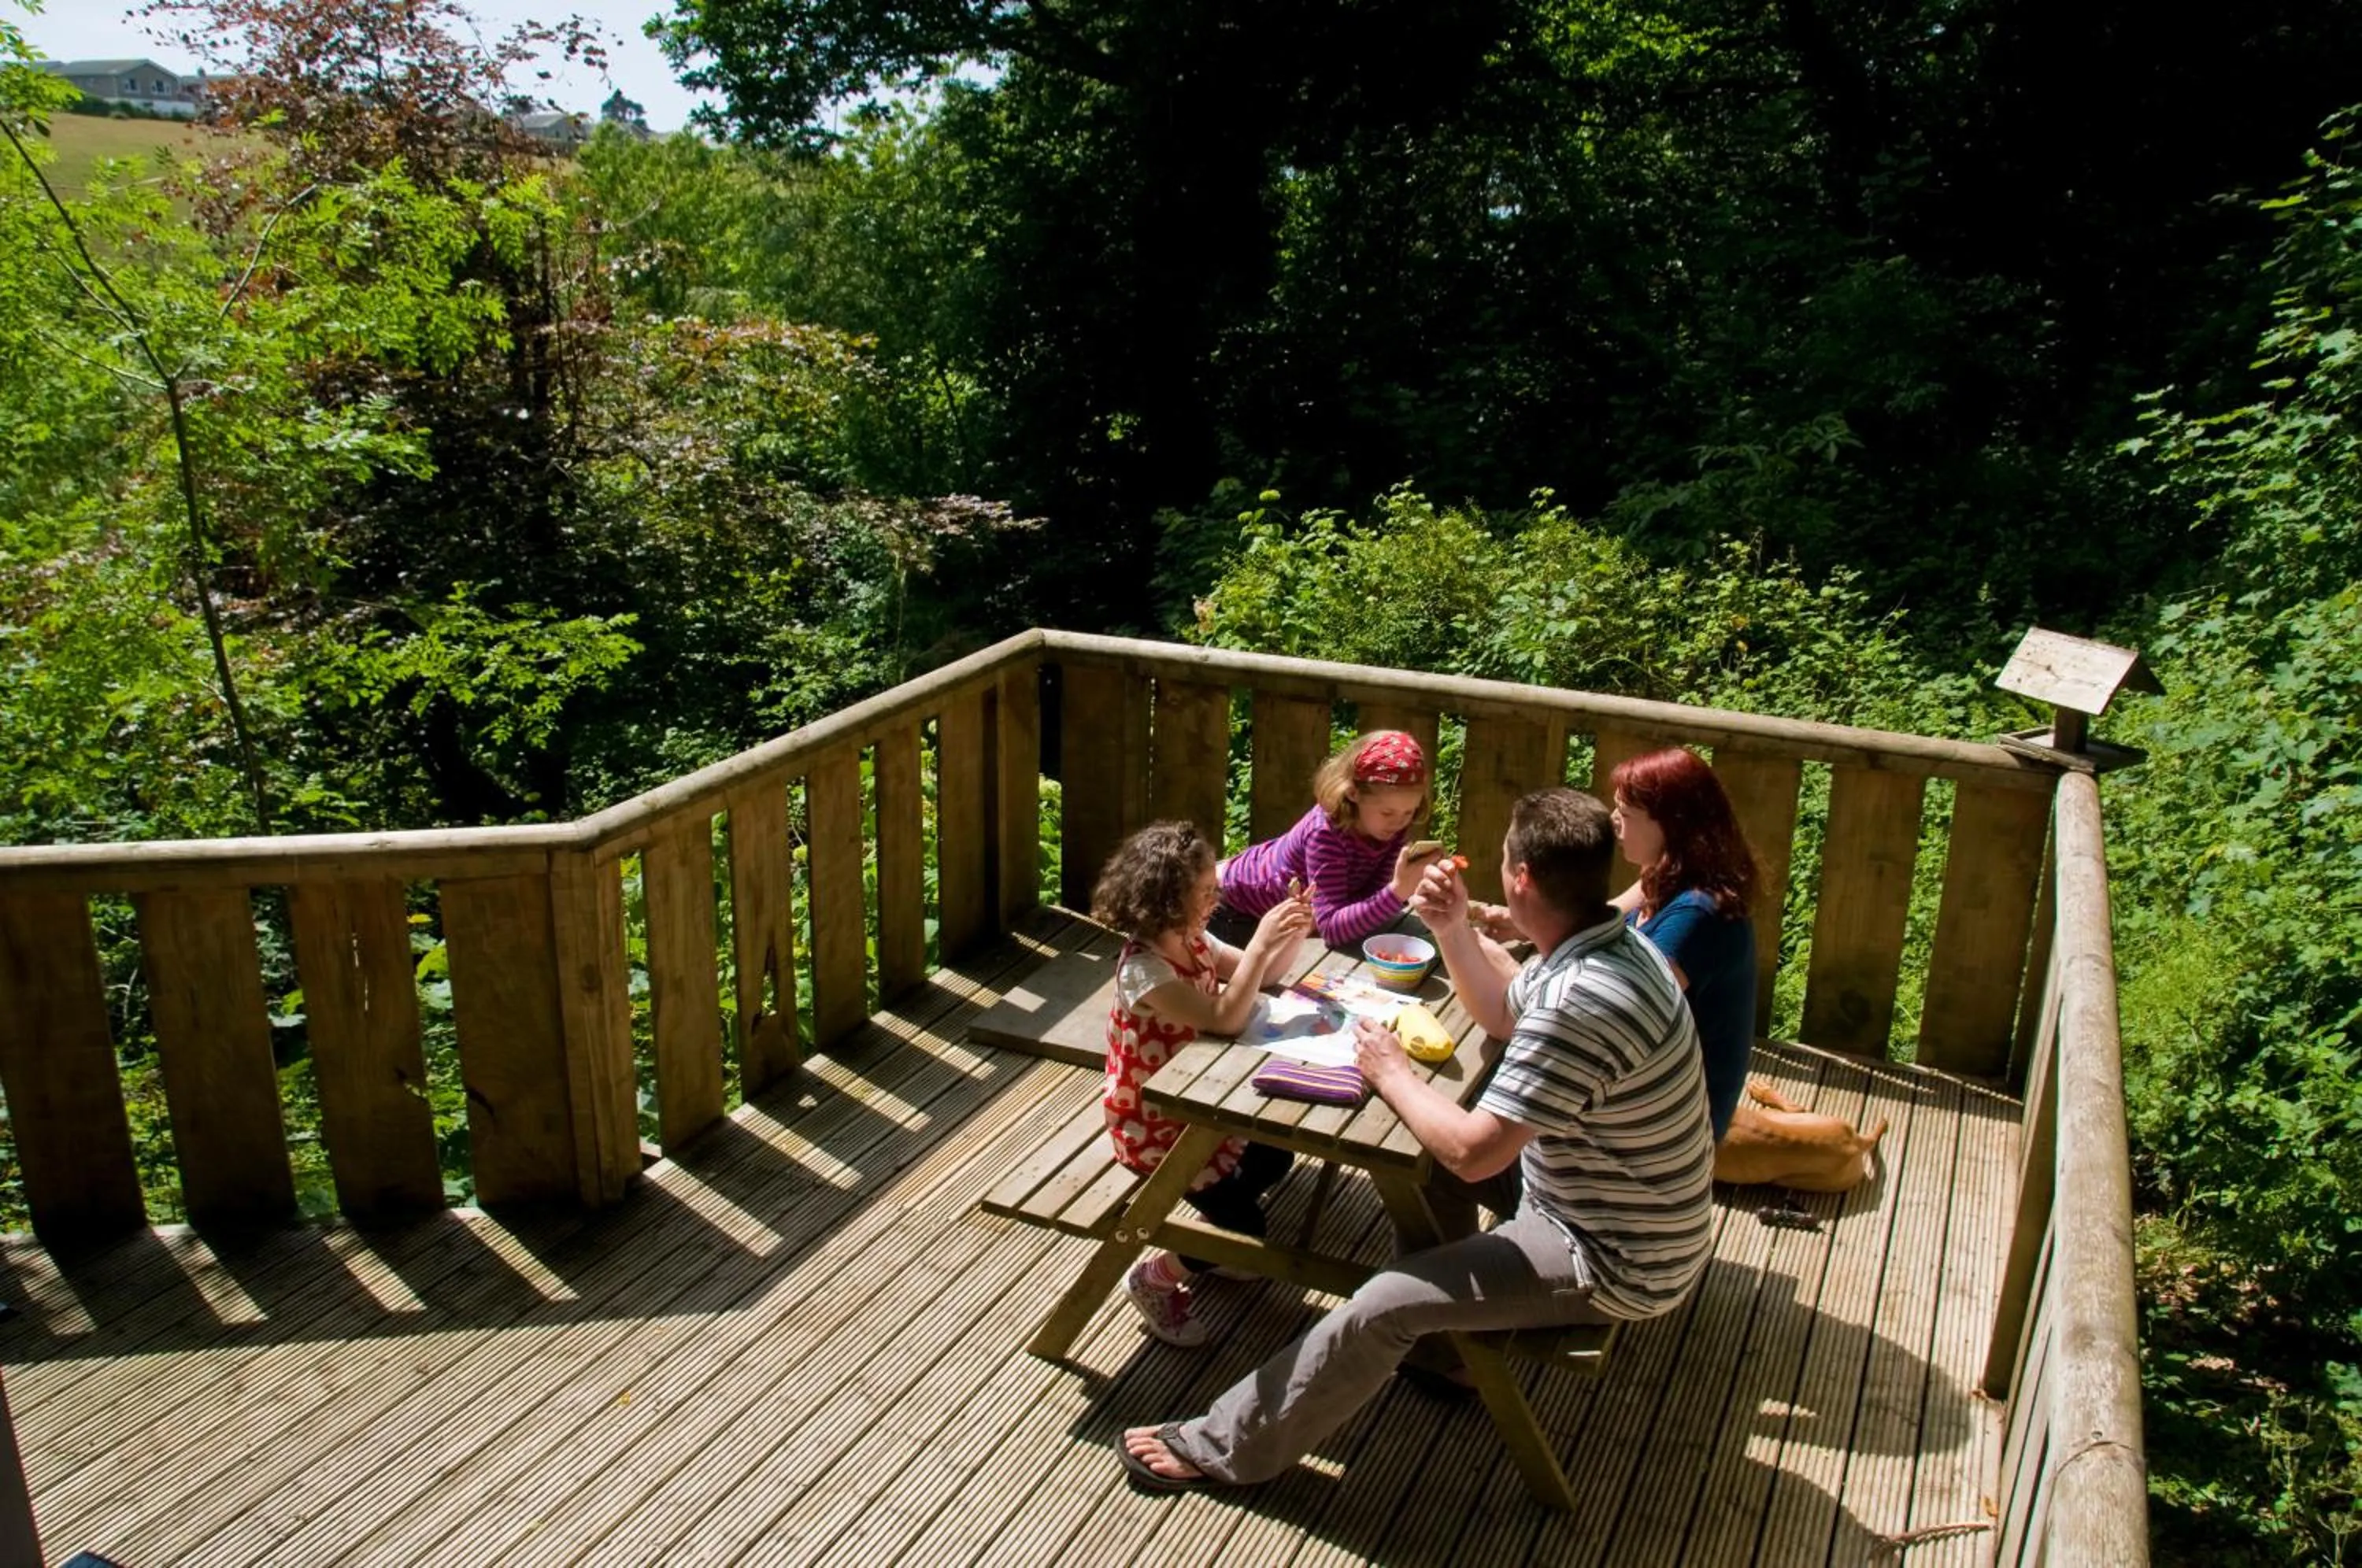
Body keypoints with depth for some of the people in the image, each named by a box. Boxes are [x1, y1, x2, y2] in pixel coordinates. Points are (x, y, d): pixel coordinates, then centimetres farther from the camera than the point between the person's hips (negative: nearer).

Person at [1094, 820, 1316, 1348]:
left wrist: (1293, 934, -12)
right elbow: (1226, 1018, -37)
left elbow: (1266, 976, 7)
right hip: (1152, 1123, -9)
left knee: (1275, 1158, 14)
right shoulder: (1143, 970, -30)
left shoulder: (1194, 942, -4)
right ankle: (1154, 1279, 14)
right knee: (1245, 1225, -8)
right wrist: (1261, 940, -39)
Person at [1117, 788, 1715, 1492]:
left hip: (1614, 1262, -10)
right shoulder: (1608, 942, -3)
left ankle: (1224, 1448, 6)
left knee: (1386, 1303, -10)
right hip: (1617, 1204, 10)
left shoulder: (1579, 1001, -34)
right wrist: (1454, 928, -2)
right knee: (1426, 1156, 18)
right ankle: (1445, 1328, 32)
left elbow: (1472, 1151, -31)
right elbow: (1502, 1011, 15)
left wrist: (1392, 1071, -14)